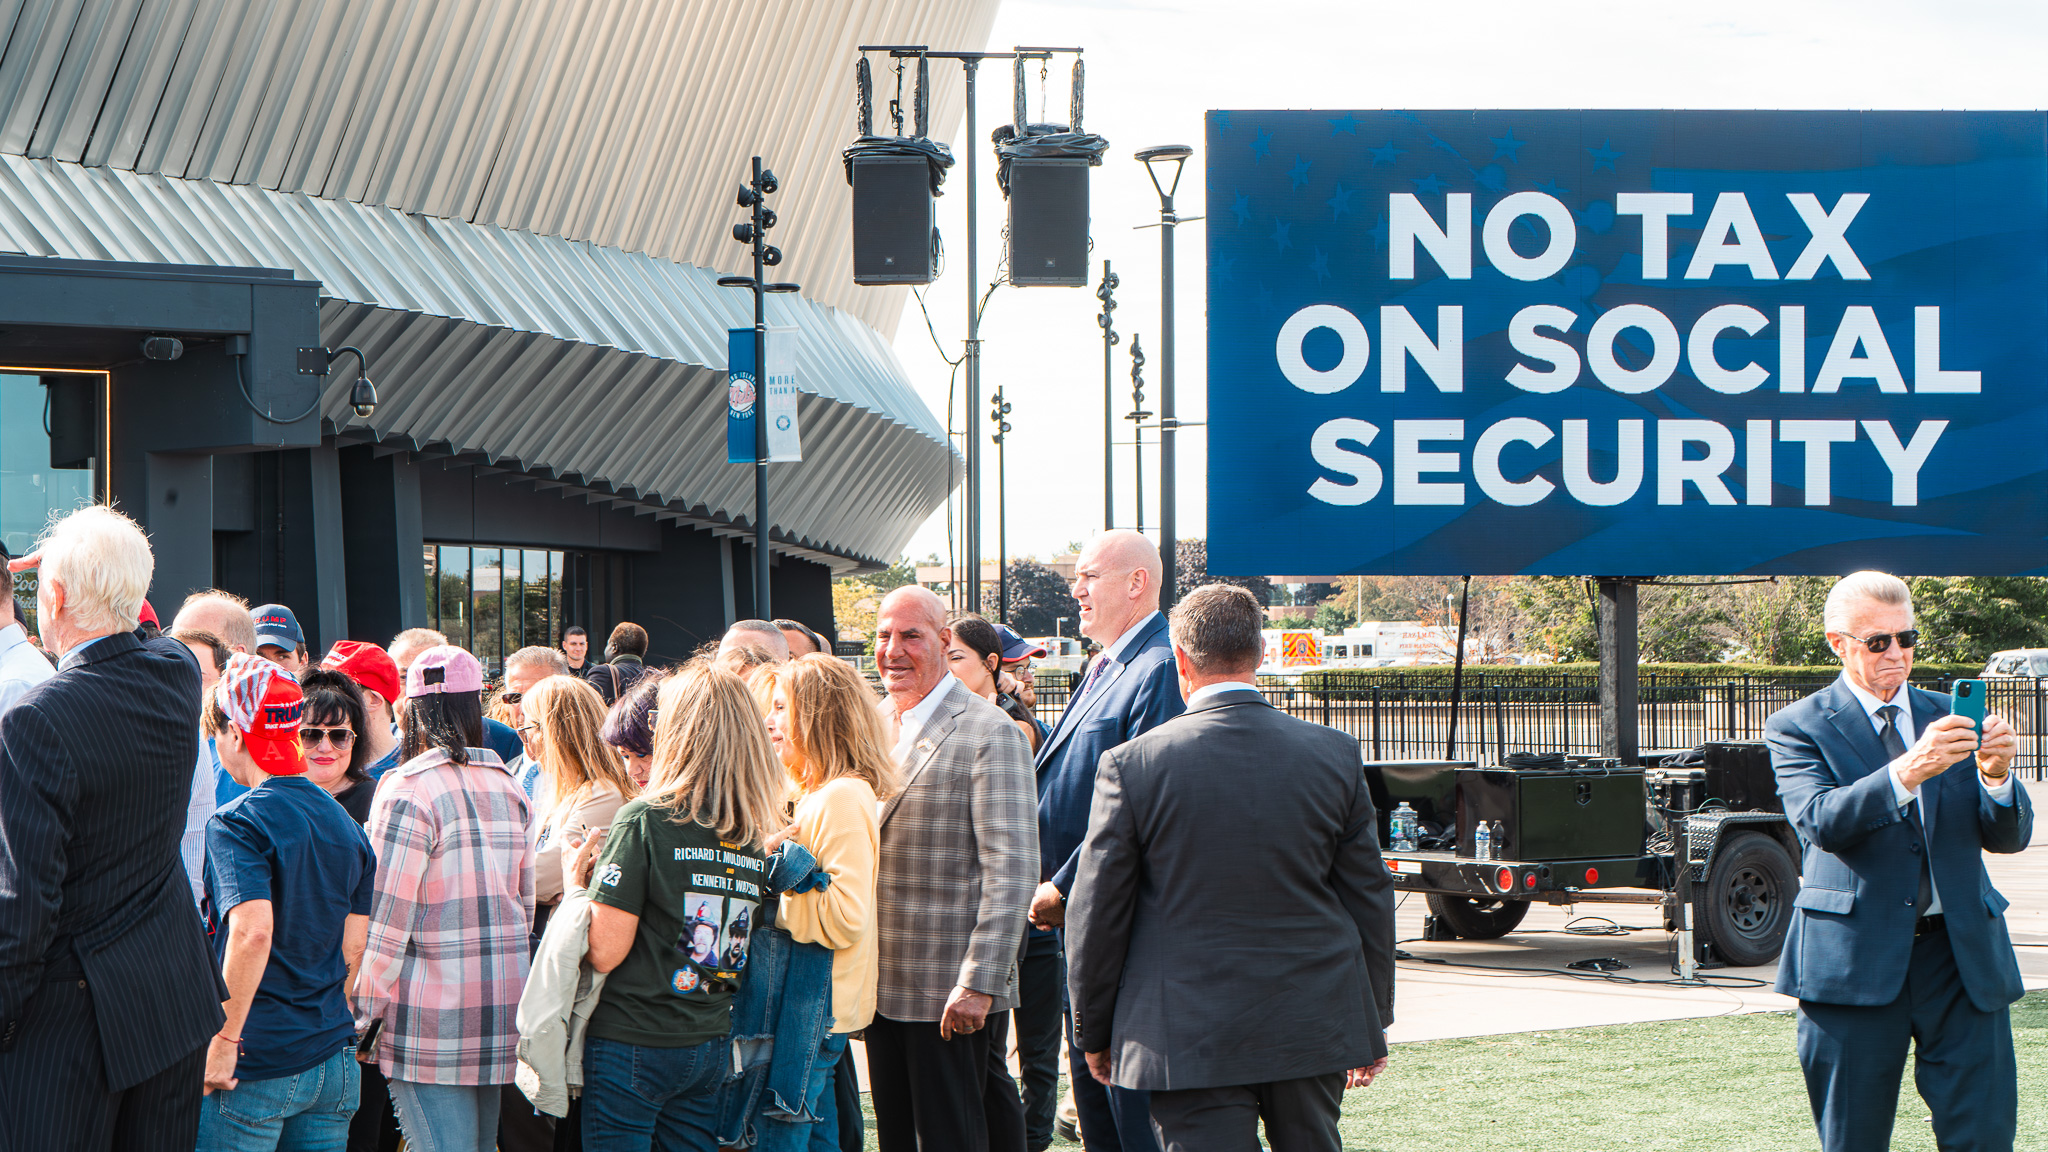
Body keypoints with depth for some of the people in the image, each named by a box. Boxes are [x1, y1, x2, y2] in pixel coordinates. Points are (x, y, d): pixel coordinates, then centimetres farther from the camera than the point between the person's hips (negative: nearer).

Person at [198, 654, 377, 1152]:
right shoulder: (347, 826, 10)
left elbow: (252, 932, -23)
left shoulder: (237, 824, -10)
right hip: (334, 1056, 6)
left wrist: (224, 1039, -17)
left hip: (258, 1061, -6)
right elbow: (353, 947, 10)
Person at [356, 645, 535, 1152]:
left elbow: (386, 921, -12)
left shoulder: (408, 789, -11)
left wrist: (365, 1014, -5)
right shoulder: (508, 787, 11)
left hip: (433, 1022, -7)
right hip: (502, 1009, 7)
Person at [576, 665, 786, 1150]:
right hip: (712, 1045, 6)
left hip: (631, 1044, -6)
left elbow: (604, 951, -16)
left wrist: (576, 886, 2)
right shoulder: (757, 835, 4)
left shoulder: (645, 821, -13)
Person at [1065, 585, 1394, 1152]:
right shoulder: (1335, 754, -1)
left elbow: (1097, 913, -3)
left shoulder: (1131, 764, -8)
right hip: (1314, 1030, 3)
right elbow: (1369, 897, 6)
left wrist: (1094, 1033, 10)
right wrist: (1373, 1019, 17)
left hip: (1188, 1039, -3)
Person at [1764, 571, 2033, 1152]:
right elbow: (1819, 821, -17)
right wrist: (1908, 772, -31)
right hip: (1857, 955, -3)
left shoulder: (1949, 718, 14)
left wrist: (1995, 777, -14)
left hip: (1964, 951, 3)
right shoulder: (1799, 728, 2)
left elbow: (2009, 836, 9)